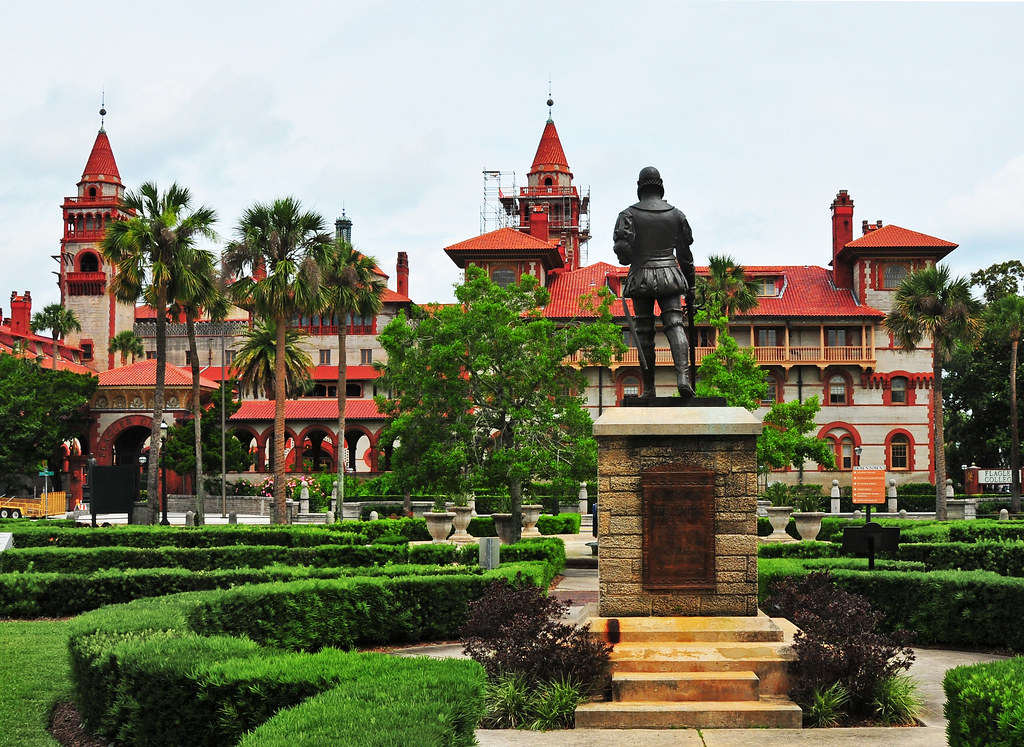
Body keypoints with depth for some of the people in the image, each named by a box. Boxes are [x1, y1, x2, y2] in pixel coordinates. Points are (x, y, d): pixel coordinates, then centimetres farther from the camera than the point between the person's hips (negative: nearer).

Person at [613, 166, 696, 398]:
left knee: (644, 332, 3)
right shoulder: (675, 214, 9)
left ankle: (649, 389, 4)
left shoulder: (629, 214, 0)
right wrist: (690, 287, 18)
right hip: (670, 276, 1)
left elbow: (622, 246, -14)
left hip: (641, 277, -1)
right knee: (675, 325, -5)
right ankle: (683, 376, -25)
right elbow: (685, 254, 12)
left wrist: (627, 259, 11)